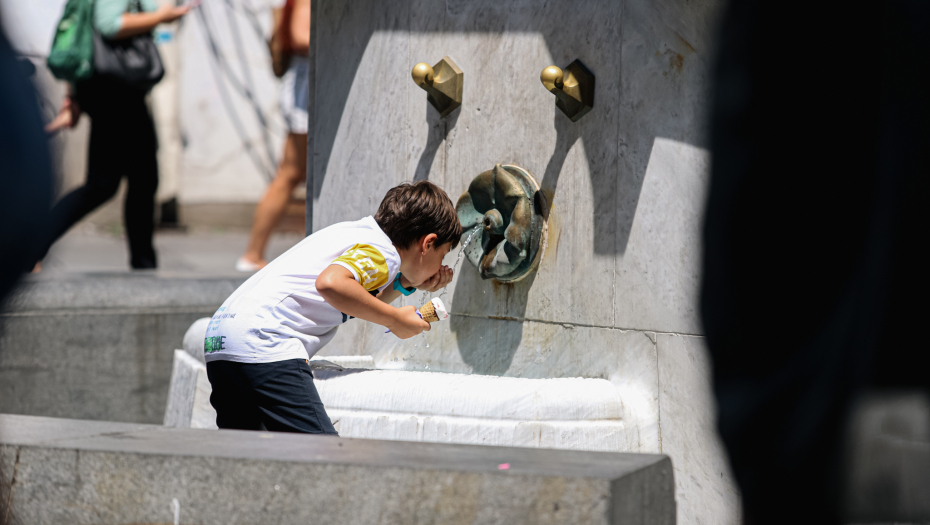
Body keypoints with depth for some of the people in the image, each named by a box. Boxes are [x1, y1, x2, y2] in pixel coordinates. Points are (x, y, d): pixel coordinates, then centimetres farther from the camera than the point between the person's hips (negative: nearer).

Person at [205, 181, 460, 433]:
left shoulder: (357, 232, 22)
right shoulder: (384, 252, -5)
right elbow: (330, 283, -24)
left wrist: (405, 284, 23)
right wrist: (395, 320, -12)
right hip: (262, 342, -10)